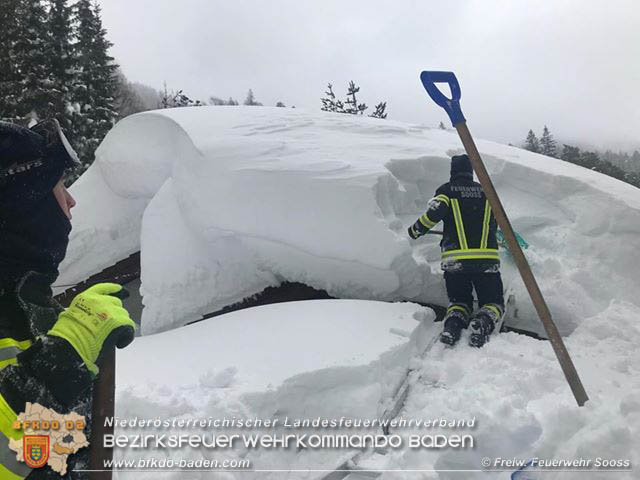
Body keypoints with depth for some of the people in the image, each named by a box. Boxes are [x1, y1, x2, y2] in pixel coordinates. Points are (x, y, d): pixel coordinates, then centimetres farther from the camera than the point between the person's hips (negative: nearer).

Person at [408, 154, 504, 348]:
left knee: (459, 301, 19)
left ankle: (453, 323, -11)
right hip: (487, 259, 1)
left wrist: (416, 230, 6)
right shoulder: (485, 191, 13)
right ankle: (482, 322, -18)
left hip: (454, 260, 0)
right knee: (493, 302, 14)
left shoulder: (446, 190, 5)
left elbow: (433, 213, -11)